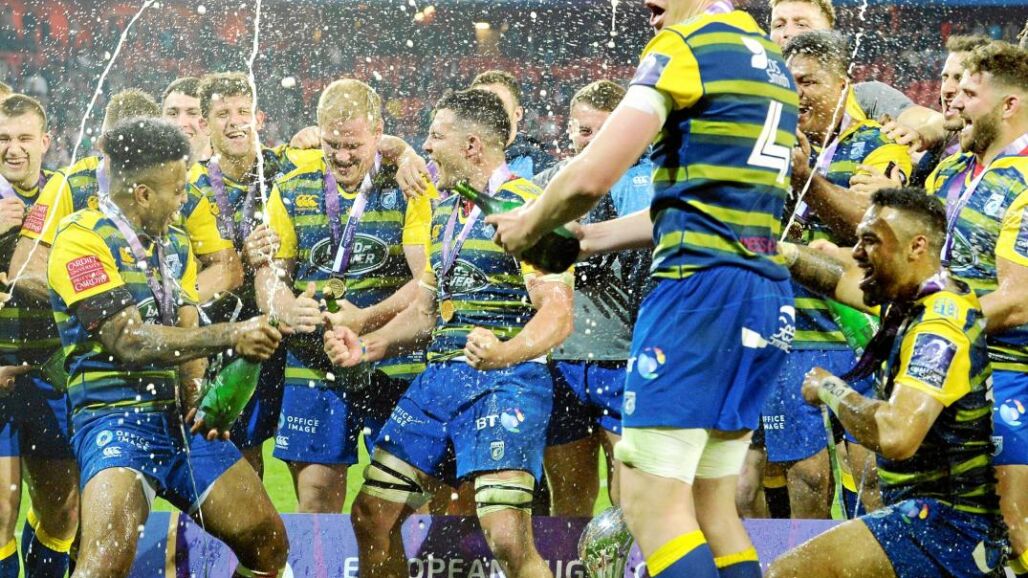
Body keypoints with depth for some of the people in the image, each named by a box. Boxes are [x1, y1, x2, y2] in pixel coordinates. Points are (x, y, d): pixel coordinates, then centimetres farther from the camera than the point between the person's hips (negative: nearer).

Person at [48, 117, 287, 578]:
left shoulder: (175, 243, 15)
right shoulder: (83, 240, -10)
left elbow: (186, 333, 8)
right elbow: (129, 341, -17)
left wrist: (198, 396, -13)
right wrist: (229, 336, -21)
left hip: (181, 419, 8)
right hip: (115, 417, -8)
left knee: (268, 541, 4)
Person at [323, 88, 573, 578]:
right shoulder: (444, 213, 18)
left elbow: (557, 312, -19)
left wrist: (505, 354, -37)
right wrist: (363, 348, 12)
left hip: (505, 379, -9)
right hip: (437, 380, 9)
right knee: (371, 517, 7)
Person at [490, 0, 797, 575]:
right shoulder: (772, 62, 20)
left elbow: (592, 177, -12)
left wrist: (531, 226, 8)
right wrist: (587, 238, 30)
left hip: (702, 287, -9)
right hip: (767, 296, 9)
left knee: (651, 502, -9)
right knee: (711, 507, 10)